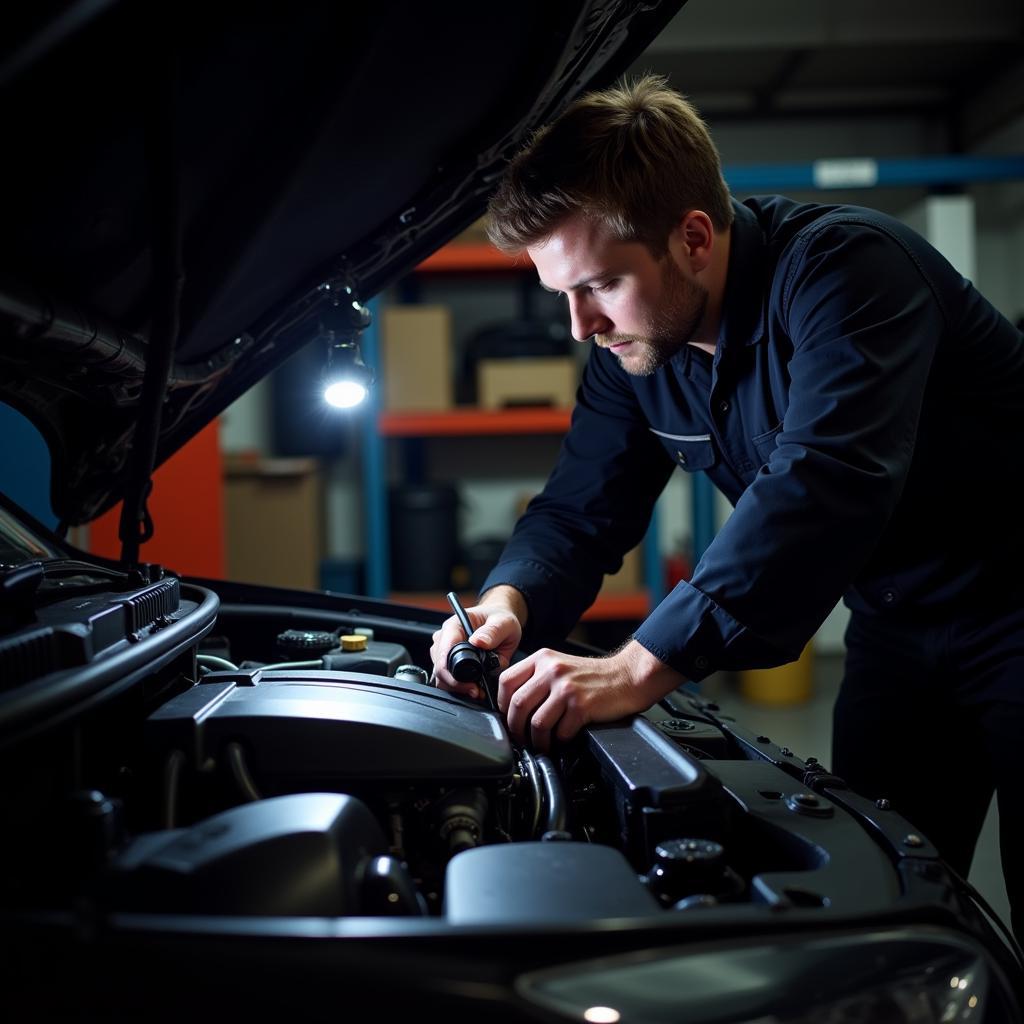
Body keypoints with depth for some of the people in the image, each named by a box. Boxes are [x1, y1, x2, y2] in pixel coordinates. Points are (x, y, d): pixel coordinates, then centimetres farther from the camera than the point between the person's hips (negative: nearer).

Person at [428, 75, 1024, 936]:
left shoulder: (844, 267, -29)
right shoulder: (634, 346, -5)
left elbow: (821, 487, -41)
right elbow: (579, 511, 1)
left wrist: (641, 669, -44)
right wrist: (509, 601, -22)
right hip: (896, 631, 7)